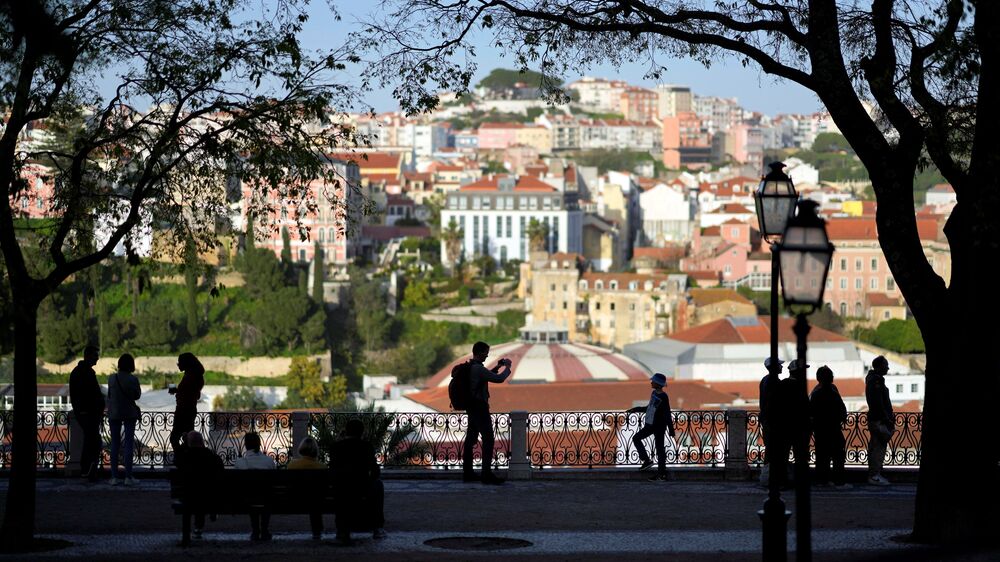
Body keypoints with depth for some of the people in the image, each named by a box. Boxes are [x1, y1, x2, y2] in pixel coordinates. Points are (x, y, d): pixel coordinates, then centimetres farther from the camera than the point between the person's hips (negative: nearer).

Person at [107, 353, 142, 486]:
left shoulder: (112, 378, -5)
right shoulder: (133, 380, -13)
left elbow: (109, 395, 5)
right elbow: (137, 396, -2)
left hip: (114, 413, 2)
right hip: (129, 413, -2)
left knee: (115, 444, 8)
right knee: (129, 443, 1)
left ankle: (115, 476, 4)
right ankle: (128, 477, -3)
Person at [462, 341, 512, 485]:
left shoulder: (470, 367, 11)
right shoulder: (478, 368, -20)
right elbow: (500, 379, -21)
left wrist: (497, 367, 20)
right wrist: (507, 367, -3)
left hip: (472, 407, 10)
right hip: (480, 408, -10)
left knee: (470, 440, 11)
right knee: (488, 440, -7)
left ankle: (467, 473, 15)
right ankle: (486, 475, -9)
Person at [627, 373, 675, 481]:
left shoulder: (663, 397, -18)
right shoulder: (654, 393, 7)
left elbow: (667, 415, -18)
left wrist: (671, 430, -19)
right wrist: (636, 409, 25)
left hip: (659, 427, -9)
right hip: (650, 425, 9)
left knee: (660, 448, -2)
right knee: (636, 438, 10)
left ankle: (662, 473, 4)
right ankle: (646, 460, 12)